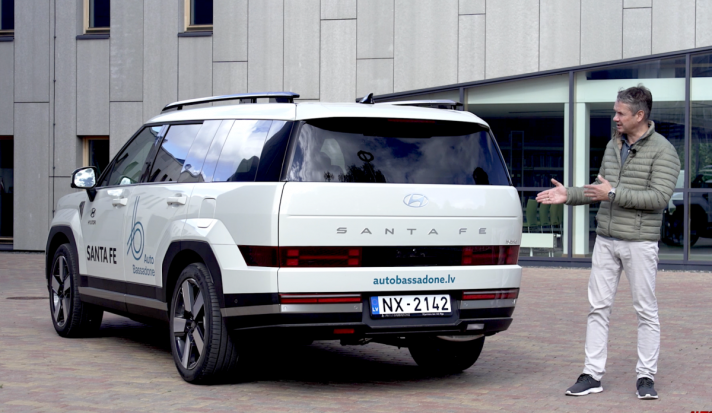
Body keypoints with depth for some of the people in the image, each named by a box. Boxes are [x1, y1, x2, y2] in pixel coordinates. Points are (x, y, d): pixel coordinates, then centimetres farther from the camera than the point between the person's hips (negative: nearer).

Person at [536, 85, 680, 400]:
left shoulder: (663, 151, -9)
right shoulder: (613, 146, 12)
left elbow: (659, 197, -19)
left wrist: (614, 193, -20)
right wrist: (568, 195, 6)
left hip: (639, 242, -6)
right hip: (605, 240, 6)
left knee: (646, 310, 2)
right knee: (598, 307, 4)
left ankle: (646, 376, 10)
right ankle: (592, 376, 8)